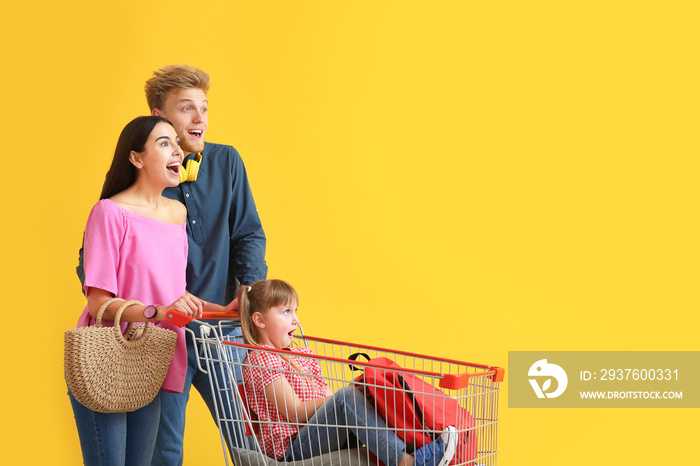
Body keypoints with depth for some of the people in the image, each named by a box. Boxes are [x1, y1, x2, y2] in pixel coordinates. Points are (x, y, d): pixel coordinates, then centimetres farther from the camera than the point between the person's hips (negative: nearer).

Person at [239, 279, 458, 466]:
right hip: (291, 448, -9)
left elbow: (326, 397, 14)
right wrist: (337, 398, -20)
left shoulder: (302, 356, 22)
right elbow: (294, 412, -15)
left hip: (320, 440, 9)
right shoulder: (260, 360, -7)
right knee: (348, 397, -29)